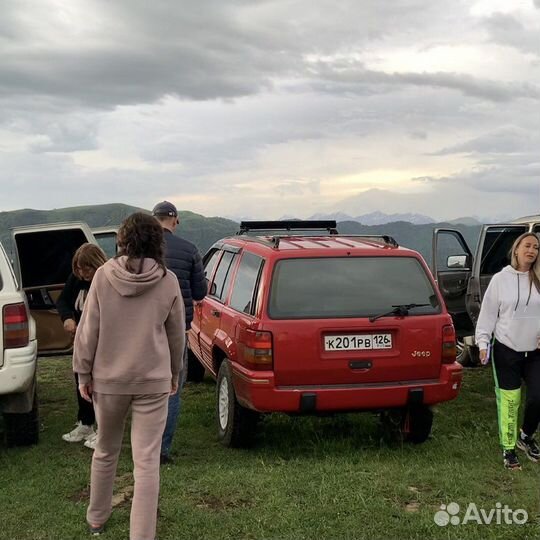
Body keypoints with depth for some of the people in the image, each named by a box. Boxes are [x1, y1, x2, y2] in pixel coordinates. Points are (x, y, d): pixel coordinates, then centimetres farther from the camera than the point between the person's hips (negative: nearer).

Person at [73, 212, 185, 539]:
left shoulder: (104, 276, -7)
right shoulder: (168, 282, -6)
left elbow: (89, 329, -4)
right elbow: (176, 334, 4)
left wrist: (83, 373, 6)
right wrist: (174, 372, 18)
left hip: (108, 378, 2)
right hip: (153, 381, -1)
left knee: (106, 451, 20)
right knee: (147, 462, 2)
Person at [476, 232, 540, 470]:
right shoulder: (500, 279, -3)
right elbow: (488, 313, -1)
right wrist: (483, 342, -8)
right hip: (506, 350, -2)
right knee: (509, 402, 2)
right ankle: (508, 449, 18)